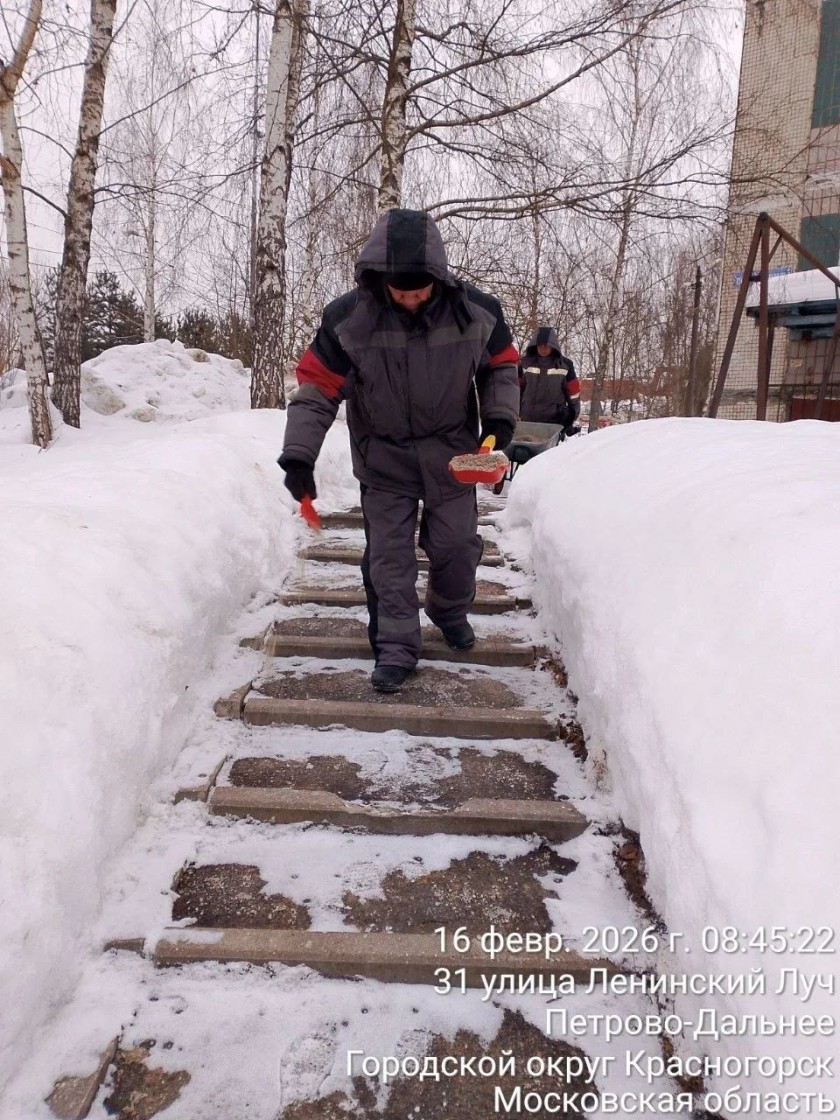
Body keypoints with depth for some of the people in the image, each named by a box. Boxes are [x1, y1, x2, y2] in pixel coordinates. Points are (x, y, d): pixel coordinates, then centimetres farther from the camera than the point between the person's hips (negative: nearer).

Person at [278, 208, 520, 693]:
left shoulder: (477, 311, -14)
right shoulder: (348, 318, -18)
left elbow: (501, 365, 4)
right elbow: (317, 387, -13)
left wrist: (500, 415, -10)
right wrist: (298, 454, -20)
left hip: (452, 452, 1)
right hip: (384, 458, -1)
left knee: (456, 543, 11)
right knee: (388, 553, 0)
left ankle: (451, 611, 40)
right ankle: (396, 647, 11)